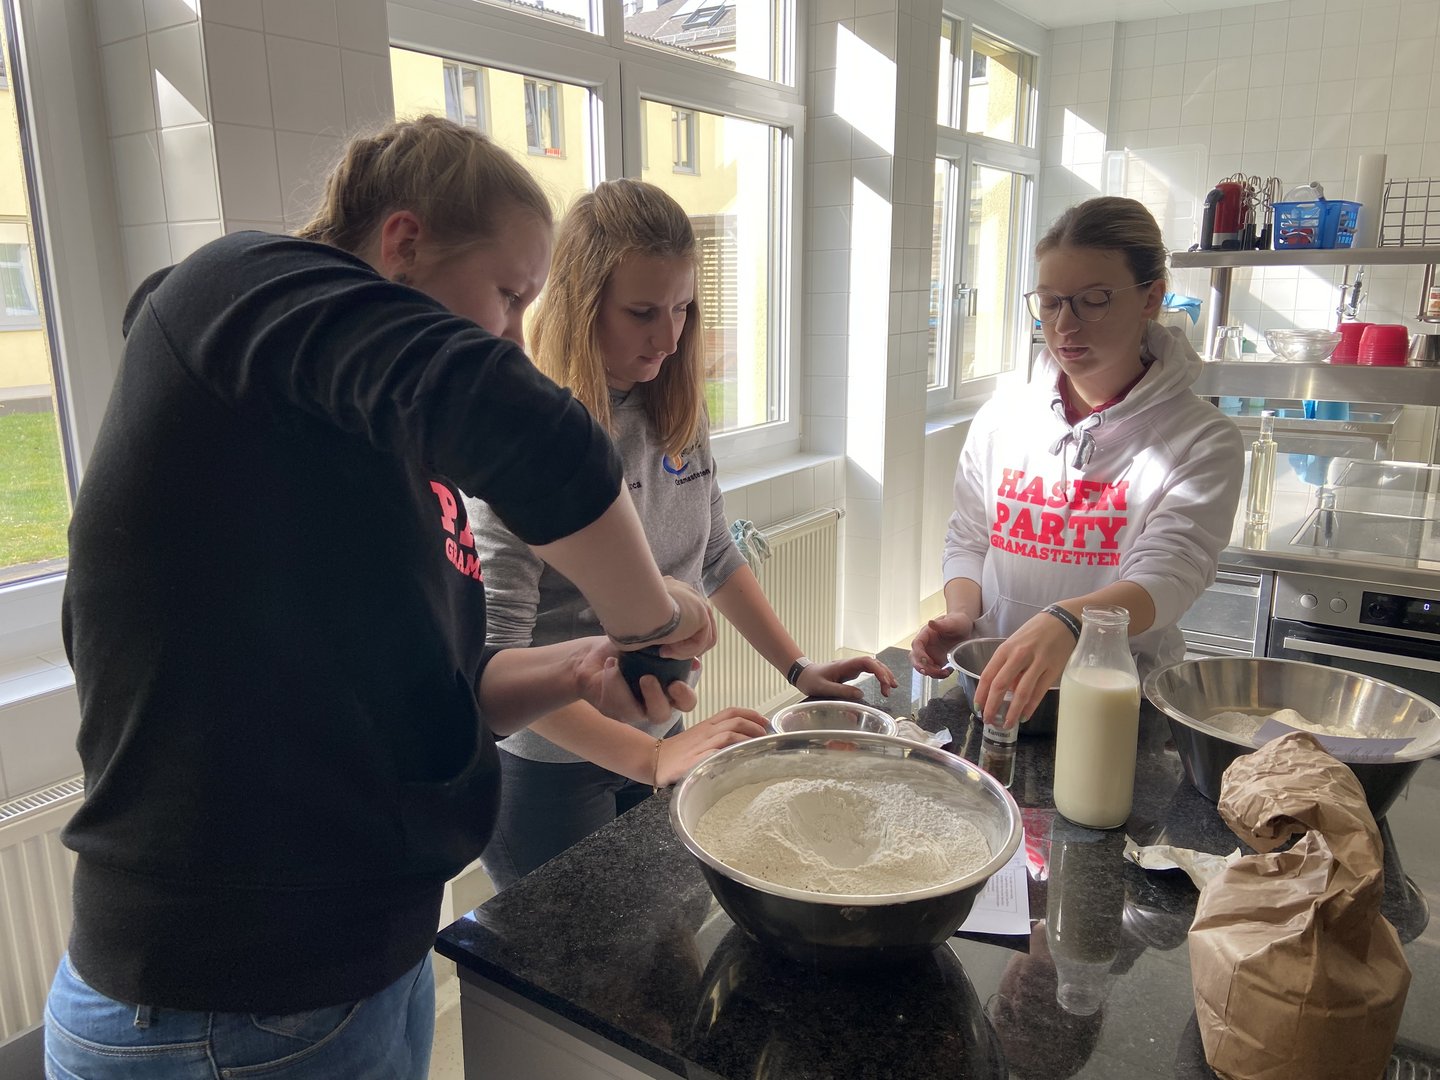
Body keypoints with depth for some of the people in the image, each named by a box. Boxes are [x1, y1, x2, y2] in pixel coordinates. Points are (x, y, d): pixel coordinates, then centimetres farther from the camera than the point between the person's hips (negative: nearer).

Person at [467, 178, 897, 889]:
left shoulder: (677, 412, -2)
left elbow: (714, 558, 11)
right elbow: (496, 653, -28)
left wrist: (799, 669, 3)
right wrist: (651, 758, -34)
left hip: (664, 740, 6)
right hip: (551, 759, -6)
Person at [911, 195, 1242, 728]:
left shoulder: (1203, 440, -5)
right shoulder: (1003, 415, 7)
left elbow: (1164, 578, -19)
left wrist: (1065, 623, -39)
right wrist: (961, 615, -7)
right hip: (993, 684, 3)